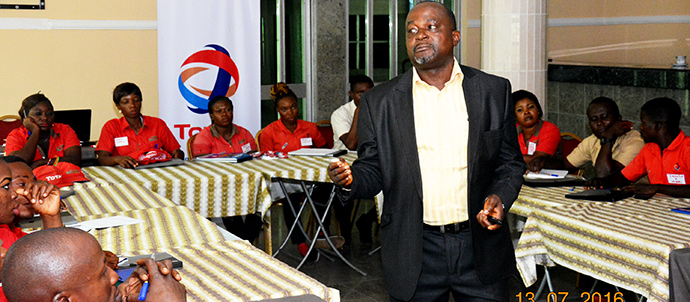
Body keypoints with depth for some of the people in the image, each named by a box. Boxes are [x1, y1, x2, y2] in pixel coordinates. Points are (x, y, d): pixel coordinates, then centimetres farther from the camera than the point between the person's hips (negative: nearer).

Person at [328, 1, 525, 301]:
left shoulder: (493, 91, 4)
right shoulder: (379, 101, 2)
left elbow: (510, 161, 8)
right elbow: (373, 171, 5)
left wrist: (499, 197, -10)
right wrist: (350, 179, -17)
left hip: (481, 243, 1)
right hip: (415, 251, 0)